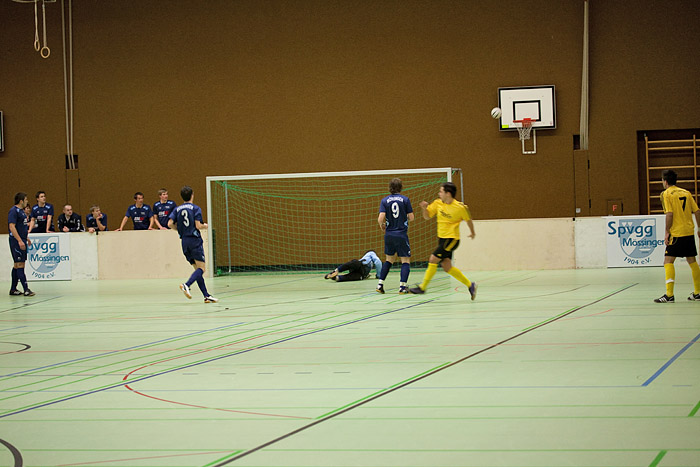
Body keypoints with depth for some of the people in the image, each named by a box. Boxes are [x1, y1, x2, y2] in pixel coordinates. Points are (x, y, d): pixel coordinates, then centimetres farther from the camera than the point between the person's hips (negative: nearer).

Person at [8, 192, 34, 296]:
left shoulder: (21, 211, 16)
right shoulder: (13, 211, -13)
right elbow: (12, 227, -20)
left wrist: (26, 238, 25)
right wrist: (20, 241, -25)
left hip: (22, 241, 10)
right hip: (16, 242, -10)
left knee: (17, 265, 12)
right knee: (19, 264, -9)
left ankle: (13, 289, 17)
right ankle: (26, 290, -13)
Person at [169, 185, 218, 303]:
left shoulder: (177, 209, 10)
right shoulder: (195, 208, -4)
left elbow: (170, 224, -1)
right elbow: (198, 226, -13)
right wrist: (206, 226, 9)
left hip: (184, 242, 6)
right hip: (195, 240, -6)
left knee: (197, 269, 10)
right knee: (201, 268, -7)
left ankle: (206, 295, 7)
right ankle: (186, 285, -31)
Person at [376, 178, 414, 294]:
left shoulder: (385, 201, 0)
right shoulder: (405, 199, -4)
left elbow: (381, 218, -10)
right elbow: (411, 217, -4)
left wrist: (382, 226, 11)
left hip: (389, 235, 3)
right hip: (401, 235, -3)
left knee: (389, 259, 20)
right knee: (405, 260, 4)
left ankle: (380, 284, 15)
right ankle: (403, 286, -7)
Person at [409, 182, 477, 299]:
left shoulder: (459, 207, -15)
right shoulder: (438, 203, 0)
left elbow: (468, 219, 2)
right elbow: (427, 216, 9)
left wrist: (472, 232, 16)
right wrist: (425, 208, -12)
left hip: (452, 240, -7)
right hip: (442, 238, 7)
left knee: (433, 260, -12)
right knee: (447, 267, 7)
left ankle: (422, 287, -3)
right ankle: (470, 284, 19)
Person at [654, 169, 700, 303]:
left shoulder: (666, 194, -5)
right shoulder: (686, 193, 12)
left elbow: (669, 214, -15)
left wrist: (667, 232, -11)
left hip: (676, 233, -6)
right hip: (689, 231, 6)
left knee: (668, 261, -6)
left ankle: (669, 294, -16)